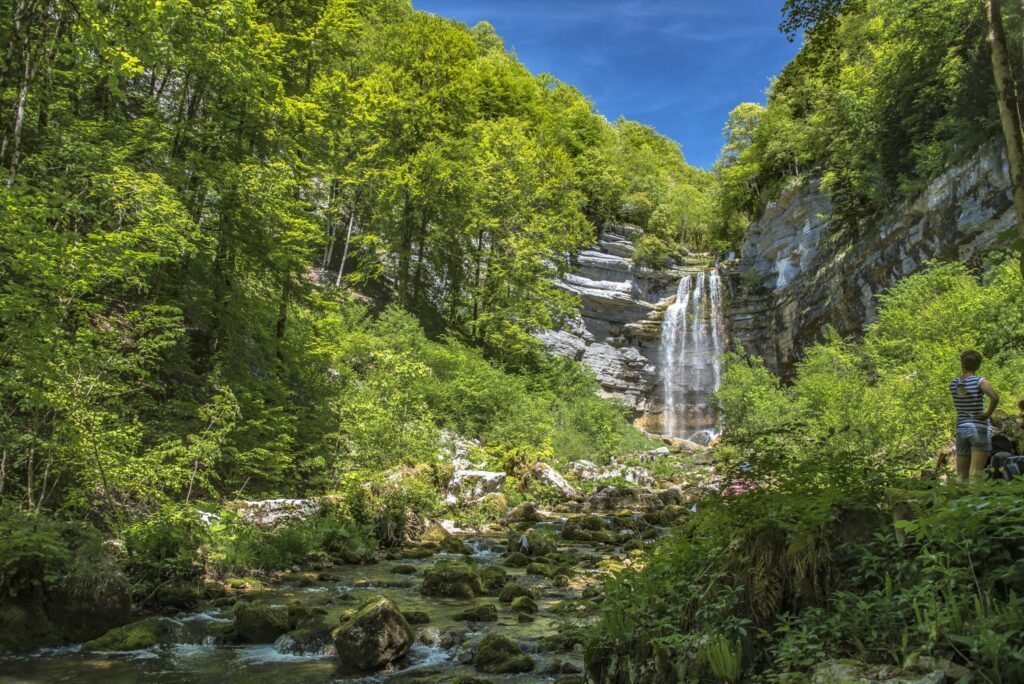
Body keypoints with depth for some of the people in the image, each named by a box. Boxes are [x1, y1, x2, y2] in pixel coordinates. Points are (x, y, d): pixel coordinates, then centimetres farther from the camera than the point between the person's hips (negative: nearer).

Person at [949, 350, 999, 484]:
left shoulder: (953, 384, 5)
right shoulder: (979, 381, -8)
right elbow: (995, 397, -25)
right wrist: (988, 413, -9)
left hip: (961, 429, 4)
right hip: (980, 428, -4)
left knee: (961, 476, 8)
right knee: (975, 475, -7)